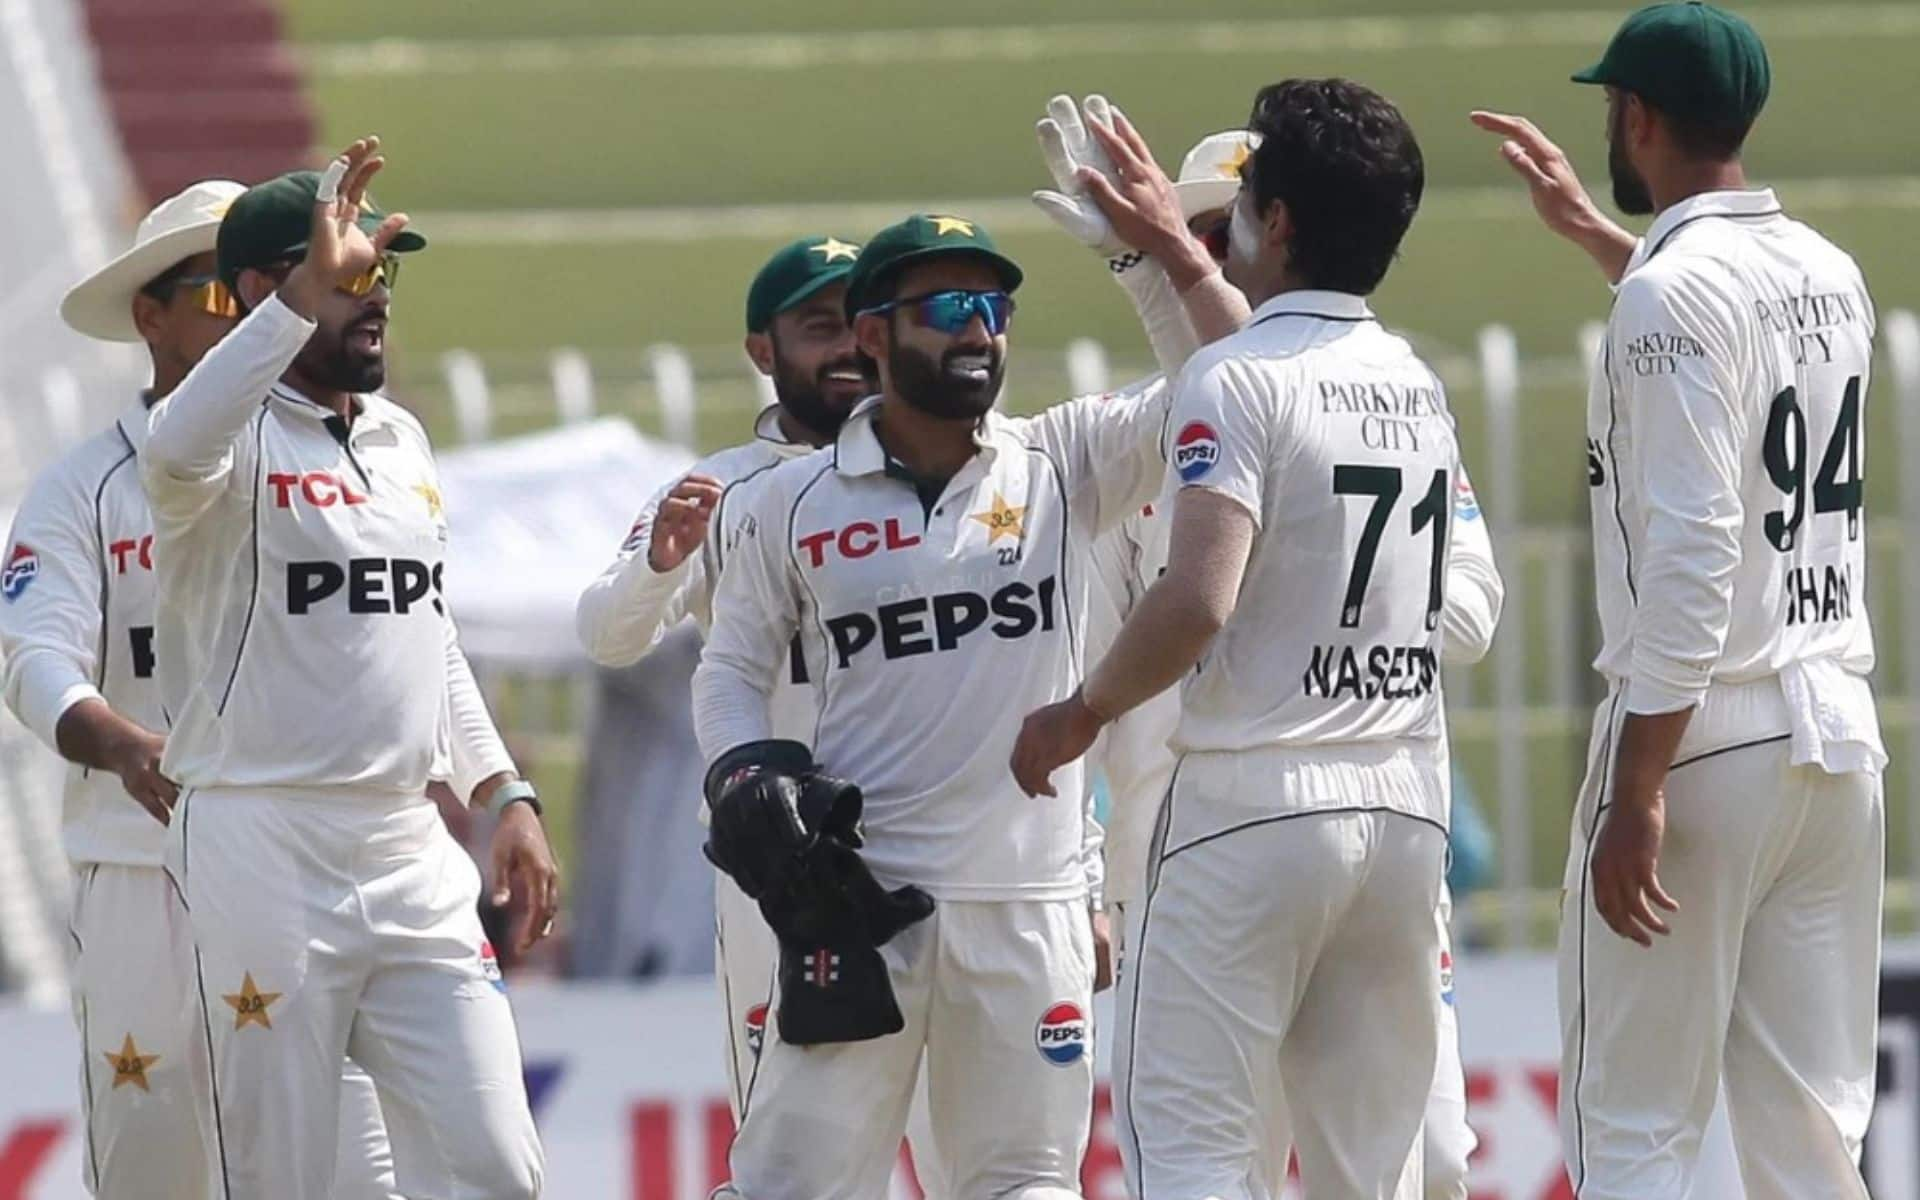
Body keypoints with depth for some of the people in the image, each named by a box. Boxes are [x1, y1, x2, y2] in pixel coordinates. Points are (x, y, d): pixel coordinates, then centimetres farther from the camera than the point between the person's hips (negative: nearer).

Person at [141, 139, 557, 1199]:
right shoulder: (238, 438, -7)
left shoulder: (401, 440, 16)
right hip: (263, 849, -7)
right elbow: (177, 448, -34)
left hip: (415, 853, 7)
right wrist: (307, 292, -34)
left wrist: (503, 795, 18)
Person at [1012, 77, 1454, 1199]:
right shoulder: (1419, 384, 13)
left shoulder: (1237, 377, -11)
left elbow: (1198, 601, -21)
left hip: (1257, 802, -7)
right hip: (1409, 808, 7)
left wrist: (1082, 713, -6)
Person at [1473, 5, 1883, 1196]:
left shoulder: (1669, 293, -12)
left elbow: (1692, 552, -20)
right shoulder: (1832, 274, 12)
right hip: (1840, 737, 7)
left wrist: (1639, 794, -21)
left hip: (1704, 736, -7)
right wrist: (1589, 226, 46)